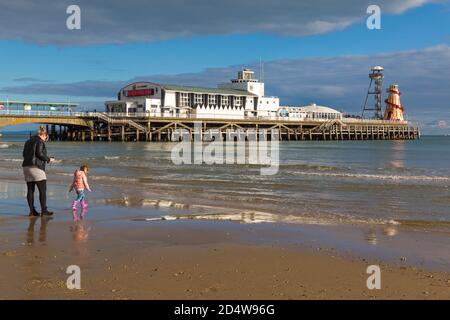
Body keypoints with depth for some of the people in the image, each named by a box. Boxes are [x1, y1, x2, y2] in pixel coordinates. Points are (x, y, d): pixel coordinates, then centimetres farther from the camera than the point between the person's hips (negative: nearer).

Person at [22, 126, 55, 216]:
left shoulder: (28, 141, 18)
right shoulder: (40, 141, -6)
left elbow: (24, 154, 17)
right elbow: (39, 153, -16)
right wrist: (48, 159, -2)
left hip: (26, 167, 8)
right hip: (36, 167, -8)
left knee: (30, 190, 7)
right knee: (43, 190, -4)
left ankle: (32, 211, 7)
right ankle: (44, 210, -7)